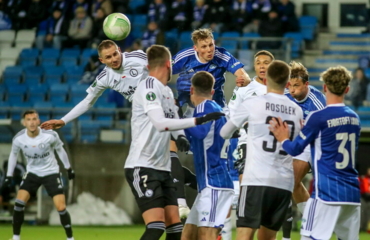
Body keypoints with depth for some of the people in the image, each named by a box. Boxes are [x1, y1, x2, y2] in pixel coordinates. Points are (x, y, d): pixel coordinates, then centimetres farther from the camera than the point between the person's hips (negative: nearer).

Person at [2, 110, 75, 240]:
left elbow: (60, 150, -2)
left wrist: (68, 168, 6)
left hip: (51, 172, -2)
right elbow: (13, 154, 4)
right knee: (19, 202, -14)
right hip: (32, 173, 2)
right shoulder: (18, 139, -17)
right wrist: (9, 175, 6)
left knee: (61, 208, -11)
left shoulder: (50, 136, -22)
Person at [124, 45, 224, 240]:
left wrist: (181, 137, -6)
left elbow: (174, 123, 19)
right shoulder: (148, 87, -13)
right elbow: (161, 123, -25)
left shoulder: (167, 92, 15)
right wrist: (199, 120, -27)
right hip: (142, 167, -9)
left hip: (162, 169, 9)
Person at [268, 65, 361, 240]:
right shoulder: (354, 118, 11)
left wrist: (283, 139, 19)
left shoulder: (318, 117, -8)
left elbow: (295, 149, -3)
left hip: (327, 192, -6)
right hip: (352, 193, 6)